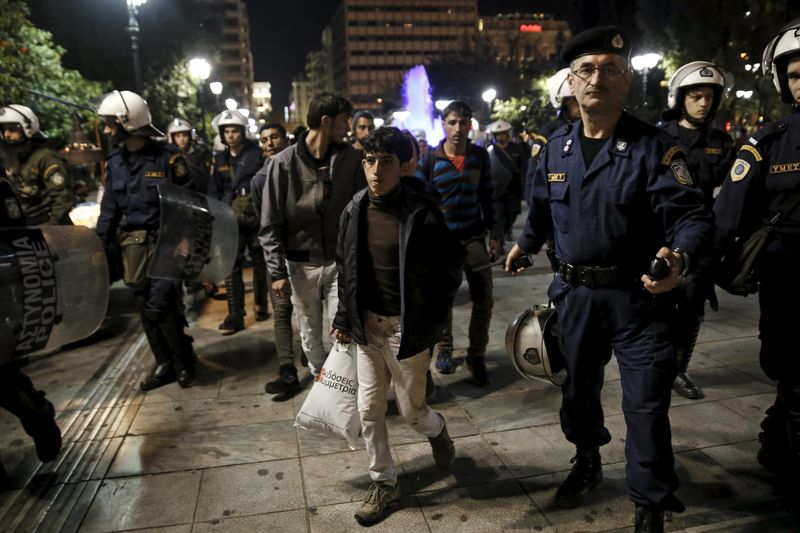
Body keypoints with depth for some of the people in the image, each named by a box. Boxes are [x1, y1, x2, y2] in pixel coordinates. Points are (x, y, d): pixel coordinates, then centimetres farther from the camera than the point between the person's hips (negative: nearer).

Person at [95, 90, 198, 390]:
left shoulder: (168, 158, -7)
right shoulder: (114, 162, 9)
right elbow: (110, 208, 14)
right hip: (134, 246, 6)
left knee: (159, 305, -11)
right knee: (146, 308, 8)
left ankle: (184, 361, 10)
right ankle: (164, 364, 23)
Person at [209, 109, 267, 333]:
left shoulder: (257, 154, -1)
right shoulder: (219, 159, 11)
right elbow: (214, 191, 14)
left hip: (256, 216, -2)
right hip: (231, 219, 3)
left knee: (259, 262, 11)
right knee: (231, 265, -5)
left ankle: (260, 305, 26)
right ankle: (235, 315, -3)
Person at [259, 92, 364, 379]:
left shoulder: (349, 157, -2)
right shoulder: (284, 162, -8)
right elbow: (270, 224, -5)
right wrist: (278, 272, -8)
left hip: (340, 261, 1)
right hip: (301, 265, -1)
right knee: (311, 334, 13)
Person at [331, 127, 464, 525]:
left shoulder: (422, 214, -14)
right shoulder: (354, 212, 1)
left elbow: (451, 269, -7)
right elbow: (344, 269, 10)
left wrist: (431, 322, -8)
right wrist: (344, 319, 10)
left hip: (407, 328, -4)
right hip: (367, 324, 5)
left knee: (411, 410, 9)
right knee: (369, 409, 10)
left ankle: (437, 431, 45)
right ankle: (384, 483, 31)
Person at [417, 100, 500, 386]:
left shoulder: (480, 156, 2)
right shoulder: (430, 159, -5)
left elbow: (487, 196, 8)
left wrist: (495, 233, 5)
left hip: (474, 237, 2)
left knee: (484, 300, 0)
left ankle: (476, 355, 16)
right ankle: (444, 350, 27)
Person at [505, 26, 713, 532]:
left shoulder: (654, 147, -11)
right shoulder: (556, 148, 4)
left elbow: (693, 216, -19)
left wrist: (680, 257, -38)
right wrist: (525, 243, 28)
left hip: (639, 296, -4)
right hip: (575, 293, 5)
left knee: (646, 404, 3)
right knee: (578, 386, 19)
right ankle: (587, 462, 46)